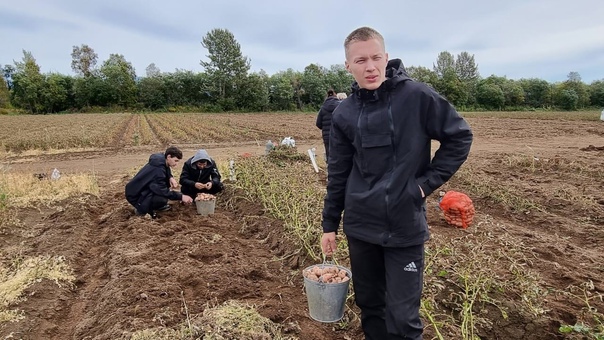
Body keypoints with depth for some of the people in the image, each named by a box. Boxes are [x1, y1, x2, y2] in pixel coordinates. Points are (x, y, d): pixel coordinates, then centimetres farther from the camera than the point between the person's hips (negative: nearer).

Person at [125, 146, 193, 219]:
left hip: (145, 187, 10)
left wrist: (171, 178, -10)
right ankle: (141, 209, -5)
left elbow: (167, 172, 14)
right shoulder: (157, 169, -31)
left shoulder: (161, 159, -4)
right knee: (162, 199, -33)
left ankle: (157, 206, 12)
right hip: (136, 194, -10)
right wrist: (181, 197, -29)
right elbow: (163, 191, -31)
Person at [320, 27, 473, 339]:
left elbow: (459, 137, -1)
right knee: (369, 305, 18)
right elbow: (338, 173, 6)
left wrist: (428, 181, -8)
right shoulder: (344, 113, 0)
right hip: (360, 227, 4)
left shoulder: (417, 96, -10)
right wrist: (329, 224, 9)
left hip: (406, 226, -3)